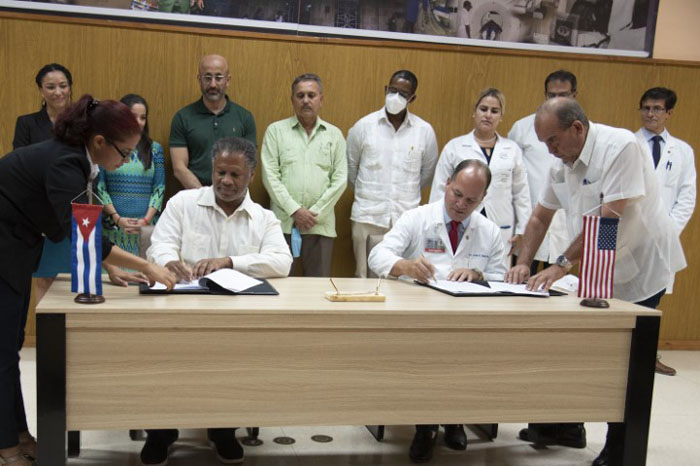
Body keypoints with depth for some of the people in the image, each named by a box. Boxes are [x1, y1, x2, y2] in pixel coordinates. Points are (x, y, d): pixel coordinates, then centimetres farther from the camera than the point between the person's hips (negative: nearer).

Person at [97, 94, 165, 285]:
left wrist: (146, 220, -7)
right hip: (113, 226, -1)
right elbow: (99, 187, 1)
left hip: (146, 226, 1)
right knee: (114, 271, -6)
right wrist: (118, 219, -9)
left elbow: (159, 188, 5)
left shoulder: (155, 149, 9)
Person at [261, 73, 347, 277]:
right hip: (283, 222, -1)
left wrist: (315, 213, -4)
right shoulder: (275, 130, 7)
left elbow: (340, 180, 5)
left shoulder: (334, 134, 11)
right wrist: (295, 210, -9)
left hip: (321, 224, 1)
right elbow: (270, 176, -1)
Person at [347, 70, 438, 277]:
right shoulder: (364, 125, 2)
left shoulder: (425, 131, 4)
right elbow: (349, 169, 12)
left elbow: (428, 173, 16)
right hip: (368, 217, 0)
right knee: (365, 278, 2)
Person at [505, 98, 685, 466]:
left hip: (642, 266, -7)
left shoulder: (620, 147, -20)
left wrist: (563, 264, -27)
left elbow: (609, 217, -27)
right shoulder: (562, 163, 4)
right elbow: (540, 217, 11)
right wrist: (524, 263, -1)